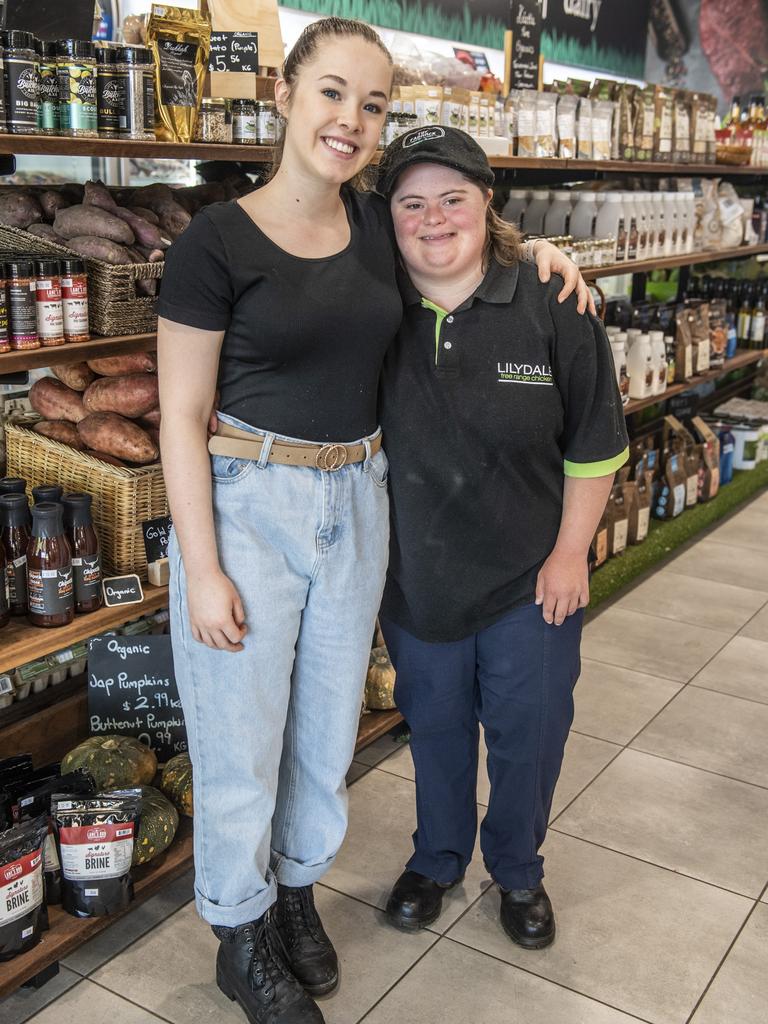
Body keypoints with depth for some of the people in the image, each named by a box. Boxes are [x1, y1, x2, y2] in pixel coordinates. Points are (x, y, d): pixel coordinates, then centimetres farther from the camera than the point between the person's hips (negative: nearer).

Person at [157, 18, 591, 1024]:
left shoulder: (378, 224, 2)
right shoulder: (217, 240, -13)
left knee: (327, 722, 18)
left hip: (355, 502, 5)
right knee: (242, 737, 8)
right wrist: (201, 571, -13)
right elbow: (182, 419, -11)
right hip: (246, 506, -5)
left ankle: (296, 889, 43)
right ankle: (242, 936, 33)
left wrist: (534, 248, 4)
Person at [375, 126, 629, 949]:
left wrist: (571, 551, -6)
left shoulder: (550, 307, -13)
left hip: (530, 573, -1)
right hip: (419, 570, 1)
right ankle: (437, 857, 44)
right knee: (435, 724, 18)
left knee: (528, 728, 13)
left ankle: (517, 870, 40)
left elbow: (594, 446, -6)